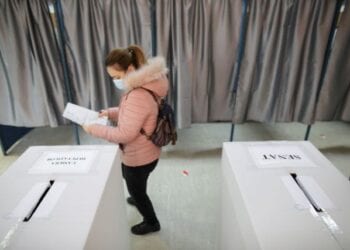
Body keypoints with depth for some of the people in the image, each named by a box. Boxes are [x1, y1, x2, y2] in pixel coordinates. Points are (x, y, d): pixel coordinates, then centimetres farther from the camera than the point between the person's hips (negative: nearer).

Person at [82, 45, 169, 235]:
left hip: (139, 157, -10)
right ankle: (139, 200, 65)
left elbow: (125, 134, -31)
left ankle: (152, 222, 42)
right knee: (131, 181, 35)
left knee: (136, 190, 16)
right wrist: (110, 113, 0)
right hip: (140, 153, 10)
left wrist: (94, 129, -22)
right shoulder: (139, 87, 0)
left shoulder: (138, 96, -34)